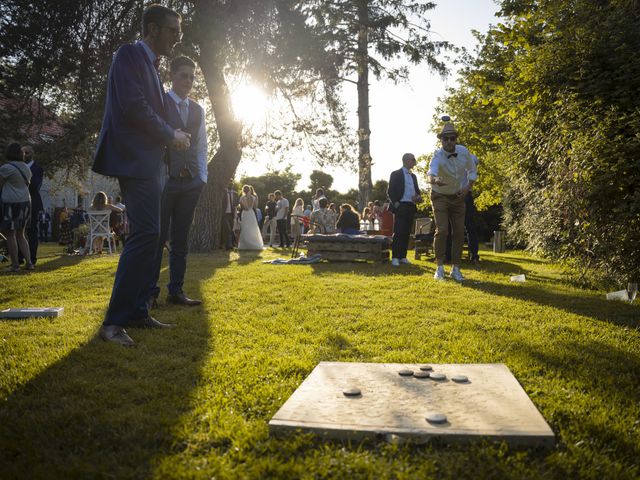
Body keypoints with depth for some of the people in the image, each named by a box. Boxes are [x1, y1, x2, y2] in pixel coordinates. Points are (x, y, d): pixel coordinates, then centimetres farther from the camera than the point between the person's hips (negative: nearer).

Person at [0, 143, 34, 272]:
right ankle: (29, 262, 8)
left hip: (11, 204, -7)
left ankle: (15, 265, 4)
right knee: (20, 235, 15)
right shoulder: (26, 168, 11)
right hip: (25, 203, 7)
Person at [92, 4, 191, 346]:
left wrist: (170, 137, 8)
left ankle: (137, 312, 14)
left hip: (148, 161, 10)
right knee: (146, 233, -17)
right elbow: (131, 104, -18)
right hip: (134, 159, -10)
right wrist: (171, 134, -9)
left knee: (147, 235, 8)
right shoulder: (130, 54, -5)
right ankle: (113, 321, -15)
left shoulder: (150, 64, 23)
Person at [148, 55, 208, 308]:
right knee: (157, 237, -4)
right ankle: (150, 292, 4)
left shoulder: (198, 110, 16)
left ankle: (176, 291, 13)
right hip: (163, 178, -5)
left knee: (180, 239, 7)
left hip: (190, 181, 5)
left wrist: (202, 177, 8)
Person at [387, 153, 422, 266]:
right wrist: (395, 203, -15)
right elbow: (390, 191, -4)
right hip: (400, 206, -6)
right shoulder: (396, 174, 1)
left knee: (406, 233, 5)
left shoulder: (413, 176, 20)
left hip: (411, 207, 6)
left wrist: (418, 197, -1)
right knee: (398, 232, -8)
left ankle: (403, 256, 10)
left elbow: (417, 190, 22)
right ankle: (395, 258, -6)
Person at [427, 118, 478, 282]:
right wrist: (434, 180, -71)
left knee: (459, 232, 1)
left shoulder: (464, 152, -13)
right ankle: (440, 268, -3)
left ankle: (455, 269, 11)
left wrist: (468, 187, -11)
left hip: (458, 196, 4)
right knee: (441, 230, -15)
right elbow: (430, 173, -48)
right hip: (440, 196, -4)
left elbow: (472, 171, 4)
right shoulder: (438, 156, -26)